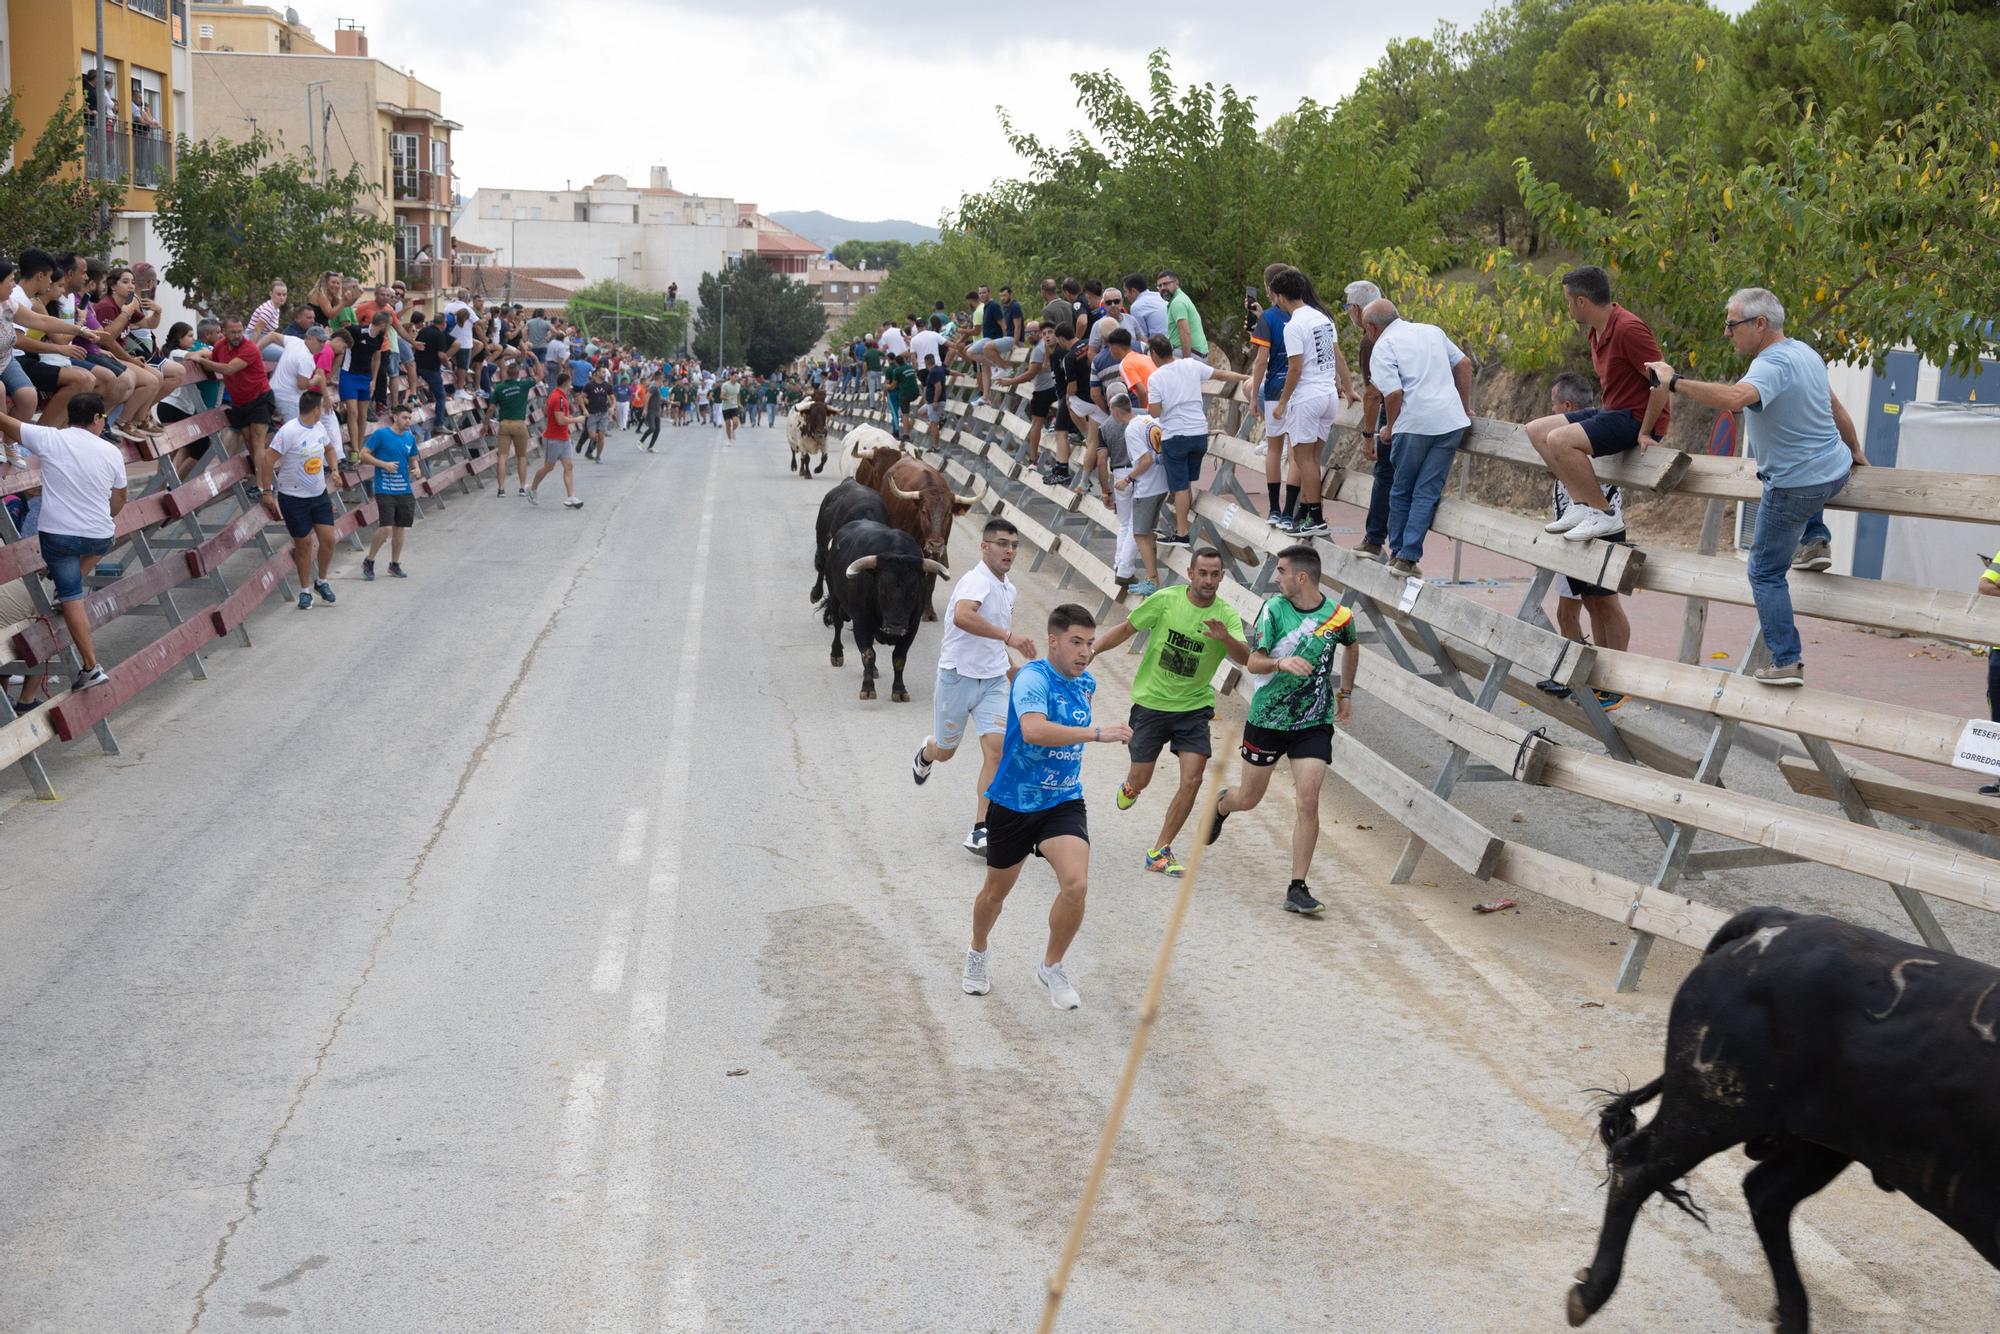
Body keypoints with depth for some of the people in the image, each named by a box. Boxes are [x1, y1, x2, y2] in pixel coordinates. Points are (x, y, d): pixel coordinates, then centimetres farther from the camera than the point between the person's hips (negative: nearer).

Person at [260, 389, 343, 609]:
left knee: (328, 539, 1)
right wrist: (267, 492, -19)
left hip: (319, 494, 6)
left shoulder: (320, 427, 3)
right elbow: (268, 459, -19)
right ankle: (305, 590, 19)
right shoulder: (289, 431, -20)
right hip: (294, 498, -6)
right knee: (303, 544, 3)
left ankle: (321, 582, 24)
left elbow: (330, 448, 24)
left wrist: (334, 469, 6)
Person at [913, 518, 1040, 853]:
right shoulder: (976, 581, -19)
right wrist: (1008, 635, -48)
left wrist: (1011, 671, 30)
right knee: (945, 751, 13)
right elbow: (962, 616, -42)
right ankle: (926, 753, 53)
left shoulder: (1008, 590, 10)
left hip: (992, 681, 6)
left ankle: (980, 831, -10)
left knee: (996, 748, -13)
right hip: (958, 677, -6)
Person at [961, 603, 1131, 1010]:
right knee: (997, 891, 15)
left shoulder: (1086, 683, 3)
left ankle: (1052, 968, 5)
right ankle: (977, 954, 47)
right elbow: (1033, 730, -40)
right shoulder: (1033, 678, -20)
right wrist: (1097, 732, -42)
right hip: (1013, 803, -4)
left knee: (1076, 885, -19)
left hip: (1064, 803, 4)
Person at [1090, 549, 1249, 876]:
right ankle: (1129, 786, 46)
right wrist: (1091, 652, -1)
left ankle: (1159, 852, 4)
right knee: (1140, 782, 5)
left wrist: (1225, 637, -44)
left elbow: (1244, 659, -25)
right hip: (1151, 702, -1)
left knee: (1192, 780, -11)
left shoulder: (1227, 616, -10)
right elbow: (1127, 628, 2)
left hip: (1194, 707, 1)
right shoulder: (1165, 600, -11)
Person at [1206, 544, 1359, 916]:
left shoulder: (1339, 616, -6)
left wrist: (1346, 693, 20)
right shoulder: (1273, 609, -9)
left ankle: (1297, 890, -5)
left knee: (1308, 802, -12)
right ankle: (1221, 805, 52)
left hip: (1314, 722, 0)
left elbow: (1352, 646, 17)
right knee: (1249, 798, 14)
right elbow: (1253, 663, -12)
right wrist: (1282, 663, -33)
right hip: (1267, 717, 0)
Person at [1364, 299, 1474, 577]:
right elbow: (1463, 364, 18)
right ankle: (1408, 558, -1)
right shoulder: (1432, 331, 18)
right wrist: (1465, 408, 22)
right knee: (1428, 493, 4)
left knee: (1402, 491, 13)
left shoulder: (1383, 348, -1)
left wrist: (1390, 428, 3)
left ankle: (1397, 552, 20)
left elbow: (1394, 393, -12)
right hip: (1451, 422, 5)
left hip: (1414, 424, -4)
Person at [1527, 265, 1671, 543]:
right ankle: (1583, 504, -2)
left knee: (1559, 440, -28)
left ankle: (1604, 514, -17)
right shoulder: (1595, 331, 11)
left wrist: (1645, 432, -19)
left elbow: (1662, 382, -22)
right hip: (1612, 411, 11)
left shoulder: (1628, 329, -20)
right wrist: (1602, 416, 15)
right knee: (1536, 430, 5)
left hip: (1637, 418, -11)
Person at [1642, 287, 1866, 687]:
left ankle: (1787, 662, 1)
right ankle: (1815, 540, 30)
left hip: (1797, 487, -8)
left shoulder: (1772, 366, -25)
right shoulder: (1805, 352, 5)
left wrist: (1674, 381, -38)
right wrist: (1855, 451, 30)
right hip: (1837, 470, 9)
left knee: (1766, 573, 4)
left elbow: (1734, 398, -45)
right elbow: (1835, 406, 17)